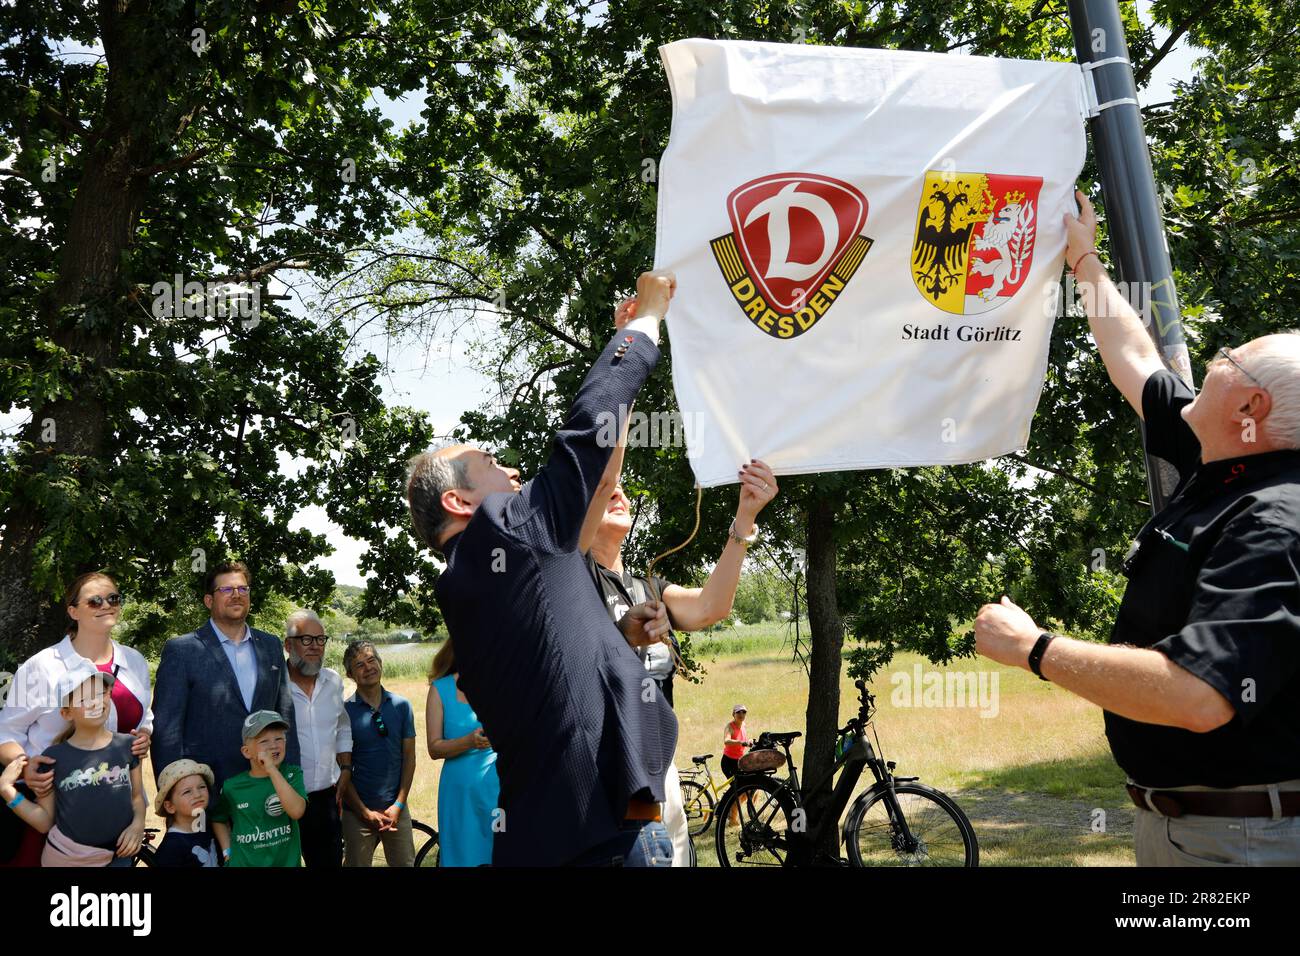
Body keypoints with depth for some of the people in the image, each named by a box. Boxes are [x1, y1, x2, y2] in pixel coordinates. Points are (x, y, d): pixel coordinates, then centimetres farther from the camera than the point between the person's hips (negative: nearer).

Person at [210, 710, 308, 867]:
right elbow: (219, 819, 12)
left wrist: (272, 770, -26)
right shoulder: (232, 787, -6)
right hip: (244, 862, 0)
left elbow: (297, 811, -25)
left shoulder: (292, 774, -9)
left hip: (287, 862, 0)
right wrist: (228, 852, 0)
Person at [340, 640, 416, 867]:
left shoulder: (402, 706, 3)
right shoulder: (344, 712, -6)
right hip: (358, 812, -2)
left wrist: (398, 804, -4)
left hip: (396, 808, 3)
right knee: (357, 864, 6)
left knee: (405, 863, 7)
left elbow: (409, 756, 4)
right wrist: (366, 812, -9)